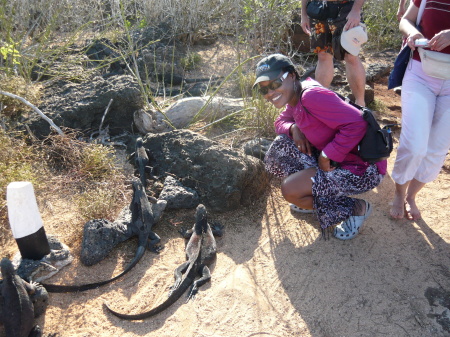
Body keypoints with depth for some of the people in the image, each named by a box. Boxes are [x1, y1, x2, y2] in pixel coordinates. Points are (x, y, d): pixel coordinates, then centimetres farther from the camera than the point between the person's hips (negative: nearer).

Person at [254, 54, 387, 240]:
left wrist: (328, 156, -22)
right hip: (335, 159, 9)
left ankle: (357, 208, 3)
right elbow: (281, 121, 18)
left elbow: (356, 123, -31)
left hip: (363, 168, -9)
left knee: (290, 190, -18)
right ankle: (314, 198, 15)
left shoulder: (311, 96, -25)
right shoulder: (295, 98, 4)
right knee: (282, 144, 3)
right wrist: (293, 128, -5)